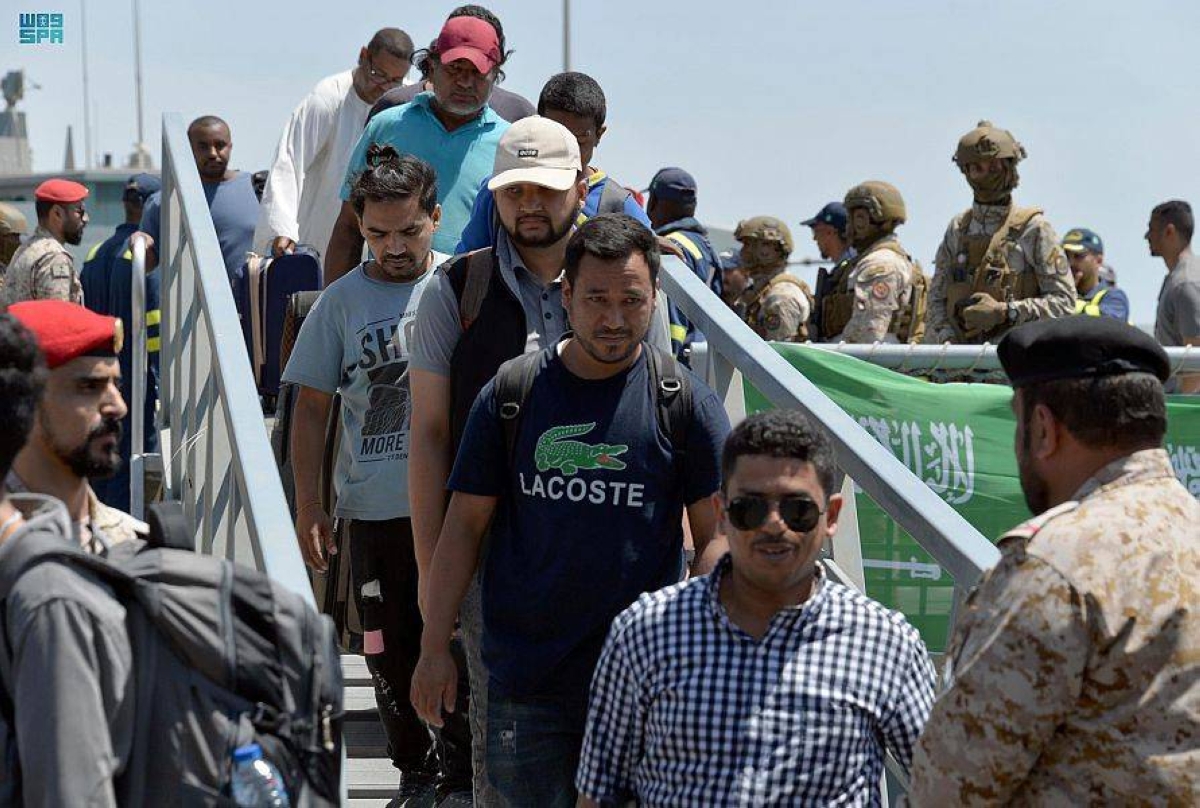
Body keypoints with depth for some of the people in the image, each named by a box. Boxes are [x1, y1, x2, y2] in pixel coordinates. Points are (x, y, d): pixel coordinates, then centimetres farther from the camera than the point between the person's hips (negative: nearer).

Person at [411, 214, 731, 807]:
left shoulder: (687, 403, 0)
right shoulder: (512, 395, 3)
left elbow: (717, 536, 0)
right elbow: (464, 524, 7)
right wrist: (434, 648, 3)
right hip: (524, 679, 1)